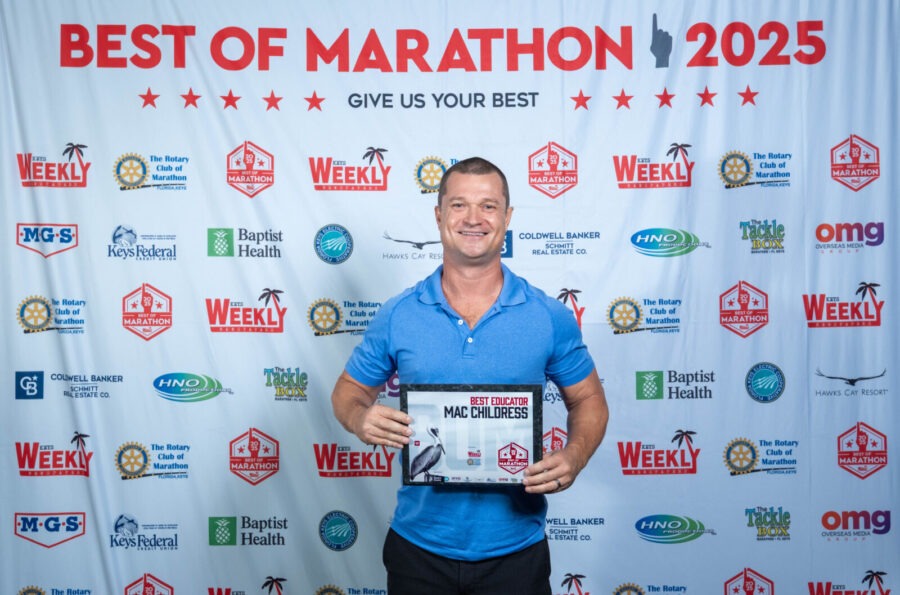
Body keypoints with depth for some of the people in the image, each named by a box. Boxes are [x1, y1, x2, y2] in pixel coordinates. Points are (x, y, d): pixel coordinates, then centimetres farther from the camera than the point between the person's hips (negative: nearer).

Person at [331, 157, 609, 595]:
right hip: (419, 544, 1)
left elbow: (588, 400, 5)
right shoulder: (396, 316, -5)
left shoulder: (550, 317, -6)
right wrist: (361, 419, -16)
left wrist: (574, 457, -15)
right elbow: (349, 391, 7)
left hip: (515, 547, 0)